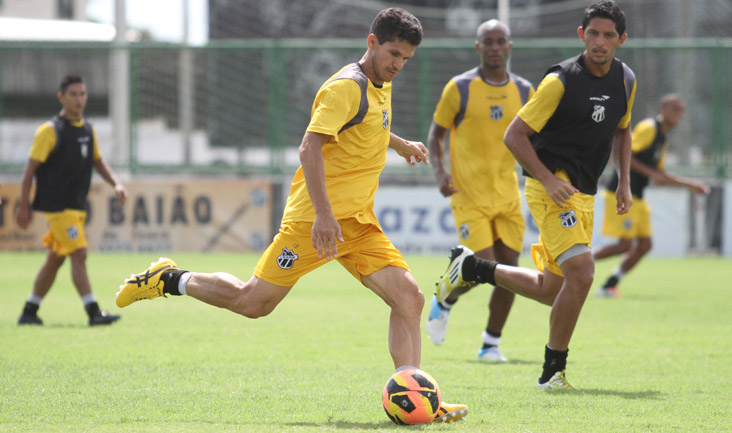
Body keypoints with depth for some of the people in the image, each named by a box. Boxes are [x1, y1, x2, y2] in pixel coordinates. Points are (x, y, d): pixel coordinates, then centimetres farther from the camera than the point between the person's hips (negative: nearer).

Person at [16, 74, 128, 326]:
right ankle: (94, 313, -18)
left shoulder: (88, 129, 12)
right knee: (79, 254, -15)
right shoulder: (50, 131, -10)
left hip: (77, 206, 8)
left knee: (55, 259, 12)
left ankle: (29, 312, 21)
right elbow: (31, 168, -9)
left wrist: (116, 184, 6)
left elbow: (97, 161, 23)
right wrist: (24, 205, -12)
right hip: (58, 207, -8)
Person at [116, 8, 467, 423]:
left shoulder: (381, 86, 14)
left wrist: (402, 145, 43)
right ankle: (169, 280, 19)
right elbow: (310, 146, -25)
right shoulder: (346, 87, -15)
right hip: (315, 218, -8)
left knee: (409, 298, -8)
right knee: (253, 302, -2)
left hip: (359, 223, 8)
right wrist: (323, 213, -32)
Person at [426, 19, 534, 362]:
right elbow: (435, 134, 4)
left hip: (507, 194, 4)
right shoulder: (460, 88, -4)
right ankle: (444, 302, 18)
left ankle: (491, 344, 12)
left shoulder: (523, 91, 6)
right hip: (469, 195, -4)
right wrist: (439, 172, -13)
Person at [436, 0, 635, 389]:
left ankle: (471, 268, 31)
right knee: (581, 271, -22)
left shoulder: (625, 80, 6)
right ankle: (553, 371, -9)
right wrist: (549, 180, -20)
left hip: (584, 195, 8)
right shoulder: (561, 80, -14)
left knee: (552, 290, 12)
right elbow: (514, 135, -11)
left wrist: (624, 182, 13)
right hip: (551, 186, -8)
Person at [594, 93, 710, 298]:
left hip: (636, 197, 10)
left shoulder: (662, 139, 18)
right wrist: (650, 172, -22)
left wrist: (690, 184, 22)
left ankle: (609, 286, 9)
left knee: (644, 245, 4)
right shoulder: (648, 128, -11)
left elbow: (659, 176, 26)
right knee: (625, 244, -14)